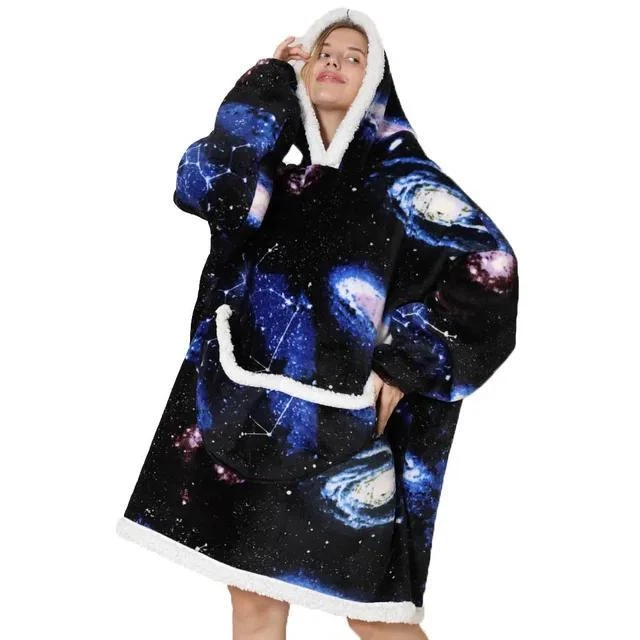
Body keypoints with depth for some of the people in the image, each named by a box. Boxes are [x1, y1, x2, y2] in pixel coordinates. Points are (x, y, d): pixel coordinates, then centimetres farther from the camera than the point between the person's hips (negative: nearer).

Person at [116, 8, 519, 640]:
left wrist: (404, 367, -10)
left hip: (342, 422, -4)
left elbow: (487, 272, -7)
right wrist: (270, 85, 1)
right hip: (253, 417, 5)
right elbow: (199, 187, -5)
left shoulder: (398, 176, 2)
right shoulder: (275, 174, 15)